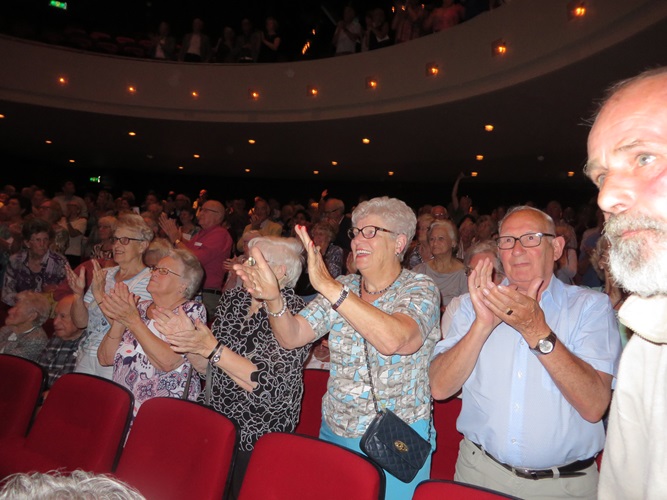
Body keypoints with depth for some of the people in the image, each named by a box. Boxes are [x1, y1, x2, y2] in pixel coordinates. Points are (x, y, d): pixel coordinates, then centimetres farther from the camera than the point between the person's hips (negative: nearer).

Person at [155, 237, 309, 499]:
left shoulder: (291, 314, -17)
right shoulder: (233, 298, 2)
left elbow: (267, 386, -24)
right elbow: (207, 368, 7)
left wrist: (212, 348, -26)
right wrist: (189, 341, -11)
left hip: (254, 439, -5)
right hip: (212, 422, 6)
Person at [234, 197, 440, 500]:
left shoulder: (420, 289, -12)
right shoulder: (342, 288, 2)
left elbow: (392, 340, -33)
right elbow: (291, 337, -5)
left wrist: (328, 286, -36)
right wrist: (273, 299, -25)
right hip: (334, 432, 5)